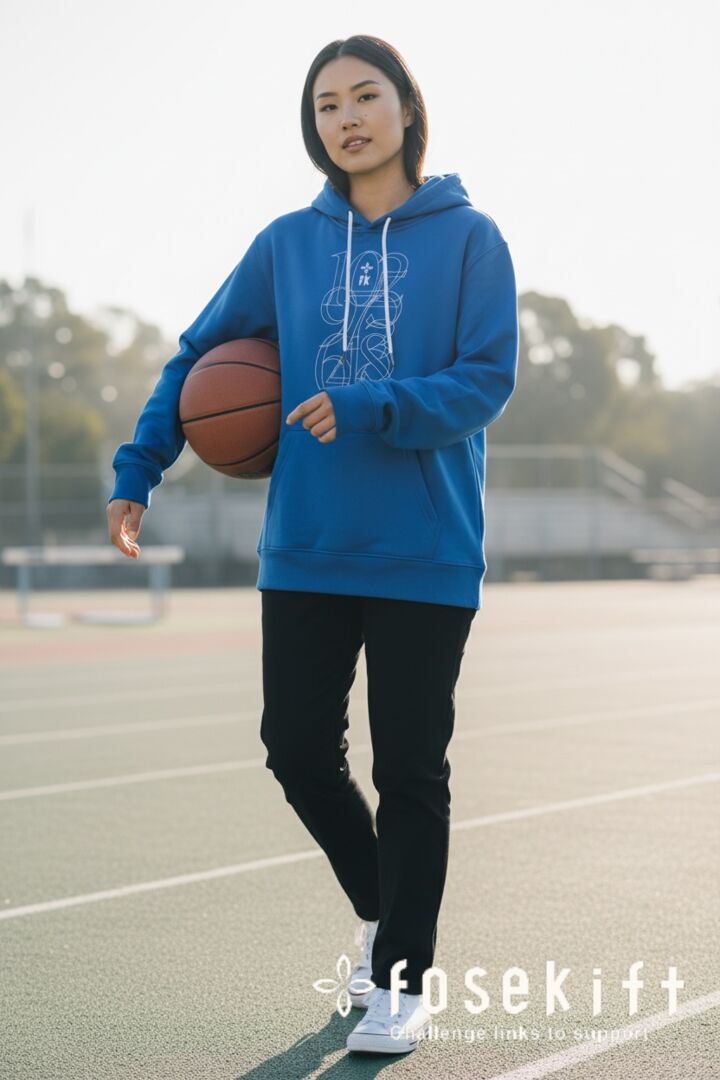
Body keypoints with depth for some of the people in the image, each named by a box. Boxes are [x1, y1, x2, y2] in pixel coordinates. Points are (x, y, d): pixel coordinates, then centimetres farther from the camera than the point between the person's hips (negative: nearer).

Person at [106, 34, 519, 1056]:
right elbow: (198, 358, 10)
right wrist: (135, 471, 2)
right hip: (305, 551, 3)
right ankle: (379, 911, 33)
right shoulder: (288, 244, 6)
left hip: (425, 557, -3)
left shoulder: (468, 237, -2)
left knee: (409, 769, 3)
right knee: (297, 750, 6)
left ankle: (403, 979, 17)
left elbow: (488, 381, -9)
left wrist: (371, 408, -22)